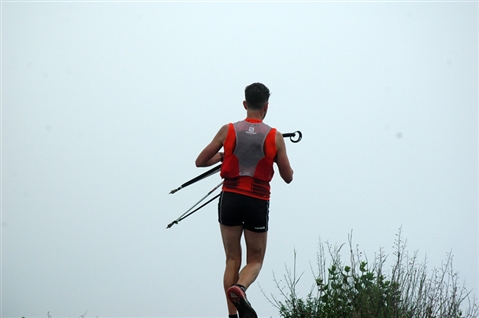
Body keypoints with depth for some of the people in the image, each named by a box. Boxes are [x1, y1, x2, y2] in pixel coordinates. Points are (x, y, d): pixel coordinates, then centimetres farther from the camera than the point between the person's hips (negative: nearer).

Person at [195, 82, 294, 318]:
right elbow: (288, 177, 4)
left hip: (230, 199, 1)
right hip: (258, 202, -1)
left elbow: (200, 162, 4)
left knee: (232, 259, 11)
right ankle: (240, 288, -21)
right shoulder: (275, 137, -2)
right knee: (255, 260, 11)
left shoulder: (228, 131, -1)